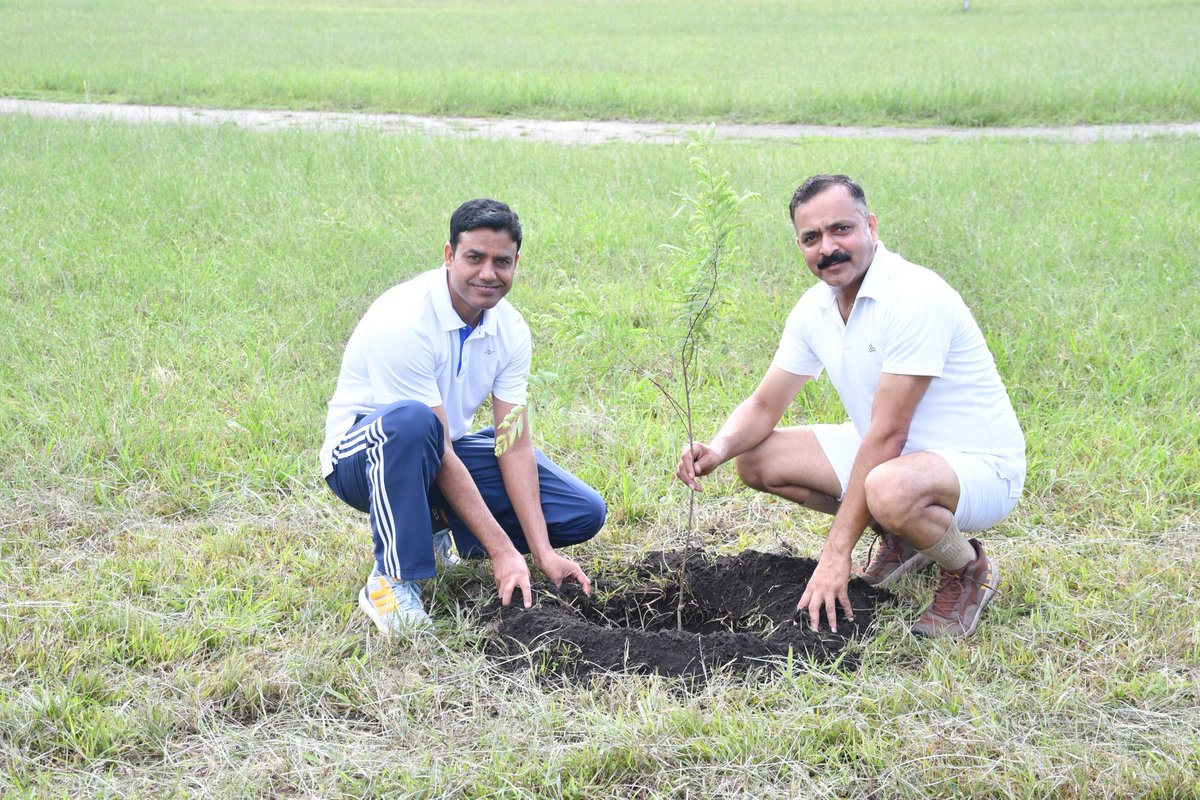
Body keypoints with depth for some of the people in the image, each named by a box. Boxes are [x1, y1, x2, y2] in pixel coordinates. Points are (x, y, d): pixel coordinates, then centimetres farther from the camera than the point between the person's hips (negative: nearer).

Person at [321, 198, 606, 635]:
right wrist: (502, 552, -29)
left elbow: (514, 444, -8)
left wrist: (543, 552, -17)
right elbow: (439, 450, -29)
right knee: (411, 420, -43)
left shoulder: (510, 328, -7)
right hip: (361, 455, -7)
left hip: (441, 450, 7)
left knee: (584, 513, -6)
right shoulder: (403, 321, -29)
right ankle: (392, 579, -27)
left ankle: (437, 533, 8)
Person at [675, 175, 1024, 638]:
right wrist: (719, 448, -19)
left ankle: (969, 571, -6)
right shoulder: (814, 308, 0)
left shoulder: (914, 297, -26)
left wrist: (837, 553, -27)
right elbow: (764, 406, 6)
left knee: (891, 490, -41)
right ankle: (899, 539, 13)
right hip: (891, 456, 8)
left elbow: (887, 434, -28)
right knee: (756, 459, -1)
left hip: (981, 465, -8)